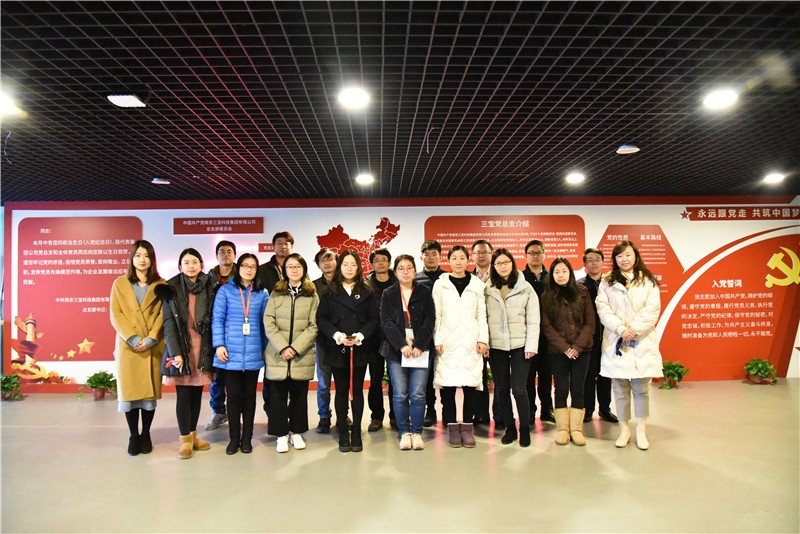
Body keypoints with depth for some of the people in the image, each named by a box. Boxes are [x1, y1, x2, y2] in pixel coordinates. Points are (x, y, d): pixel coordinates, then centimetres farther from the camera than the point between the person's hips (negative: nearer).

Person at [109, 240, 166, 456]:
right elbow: (116, 315, 1)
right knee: (129, 390, 1)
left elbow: (163, 315, 0)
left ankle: (146, 434, 14)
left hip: (153, 346, 0)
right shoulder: (119, 283, 9)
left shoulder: (160, 285, 7)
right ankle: (134, 436, 12)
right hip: (127, 346, 1)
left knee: (150, 390, 2)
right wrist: (132, 338, -11)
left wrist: (150, 339, -12)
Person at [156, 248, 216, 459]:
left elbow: (213, 321, 5)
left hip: (202, 349, 3)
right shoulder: (171, 289, -2)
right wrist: (175, 352, -13)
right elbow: (168, 323, -6)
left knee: (197, 394, 10)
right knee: (183, 395, 1)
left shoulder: (209, 288, 5)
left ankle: (193, 435, 23)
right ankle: (185, 439, 13)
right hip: (181, 349, -3)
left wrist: (213, 348, -1)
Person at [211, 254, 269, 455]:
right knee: (233, 395, 4)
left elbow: (264, 322, 9)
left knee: (249, 395, 10)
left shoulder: (262, 294, 7)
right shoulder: (225, 291, 1)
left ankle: (247, 438, 20)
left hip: (253, 353, 2)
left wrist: (266, 347, 8)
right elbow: (217, 319, -2)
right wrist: (219, 345, -9)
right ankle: (234, 438, 17)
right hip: (231, 353, -1)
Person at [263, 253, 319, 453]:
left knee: (299, 395, 8)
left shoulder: (312, 295, 5)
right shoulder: (275, 294, 6)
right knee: (278, 395, 3)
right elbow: (269, 323, -2)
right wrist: (282, 347, -14)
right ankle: (281, 434, 17)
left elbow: (313, 326, -2)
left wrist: (295, 348, -12)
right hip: (277, 355, 0)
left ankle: (296, 432, 24)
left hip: (303, 355, 0)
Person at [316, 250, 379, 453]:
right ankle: (343, 434, 14)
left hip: (360, 348, 1)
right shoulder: (329, 292, 4)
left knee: (357, 390, 5)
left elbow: (373, 319, 2)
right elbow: (321, 319, -1)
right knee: (341, 391, 6)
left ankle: (356, 433, 15)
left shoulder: (367, 292, 6)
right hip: (337, 348, 0)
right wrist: (337, 335, -14)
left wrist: (360, 335, -13)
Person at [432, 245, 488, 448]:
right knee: (447, 384, -2)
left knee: (470, 383, -2)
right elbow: (436, 315, 3)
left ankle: (467, 426, 10)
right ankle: (452, 426, 9)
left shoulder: (477, 285, 11)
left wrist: (483, 339, 0)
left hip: (470, 342, 1)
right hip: (447, 342, -1)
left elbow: (482, 315, 9)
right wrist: (437, 340, -4)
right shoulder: (440, 284, 7)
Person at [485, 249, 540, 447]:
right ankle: (509, 428, 24)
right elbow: (483, 318, 5)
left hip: (519, 345, -2)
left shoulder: (525, 288, 2)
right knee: (501, 389, 9)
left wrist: (531, 345, -6)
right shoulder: (488, 289, 6)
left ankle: (525, 429, 15)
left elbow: (533, 319, 0)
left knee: (519, 389, -4)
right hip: (496, 346, 2)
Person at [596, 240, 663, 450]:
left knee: (641, 387, 4)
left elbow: (652, 310, -3)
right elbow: (603, 309, -2)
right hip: (616, 342, 1)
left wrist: (633, 330, -13)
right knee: (620, 388, 4)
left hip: (642, 341, 0)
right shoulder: (607, 282, 7)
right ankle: (624, 429, 16)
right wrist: (621, 329, -14)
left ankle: (641, 431, 15)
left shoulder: (648, 281, 6)